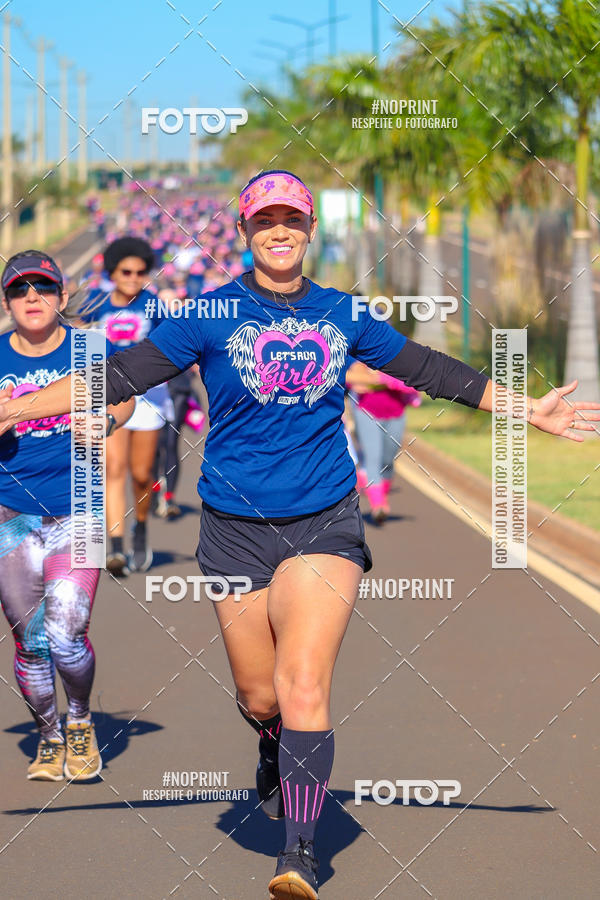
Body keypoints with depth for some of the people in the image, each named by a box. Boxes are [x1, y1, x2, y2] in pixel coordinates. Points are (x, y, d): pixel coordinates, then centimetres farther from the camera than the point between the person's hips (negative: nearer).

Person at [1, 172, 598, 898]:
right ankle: (276, 757, 44)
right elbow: (123, 374, -3)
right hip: (236, 529, 0)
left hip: (324, 522, 0)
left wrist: (529, 409, 19)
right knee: (260, 697, 8)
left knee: (304, 687, -16)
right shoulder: (210, 314, 0)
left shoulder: (343, 315, 7)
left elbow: (429, 369, 16)